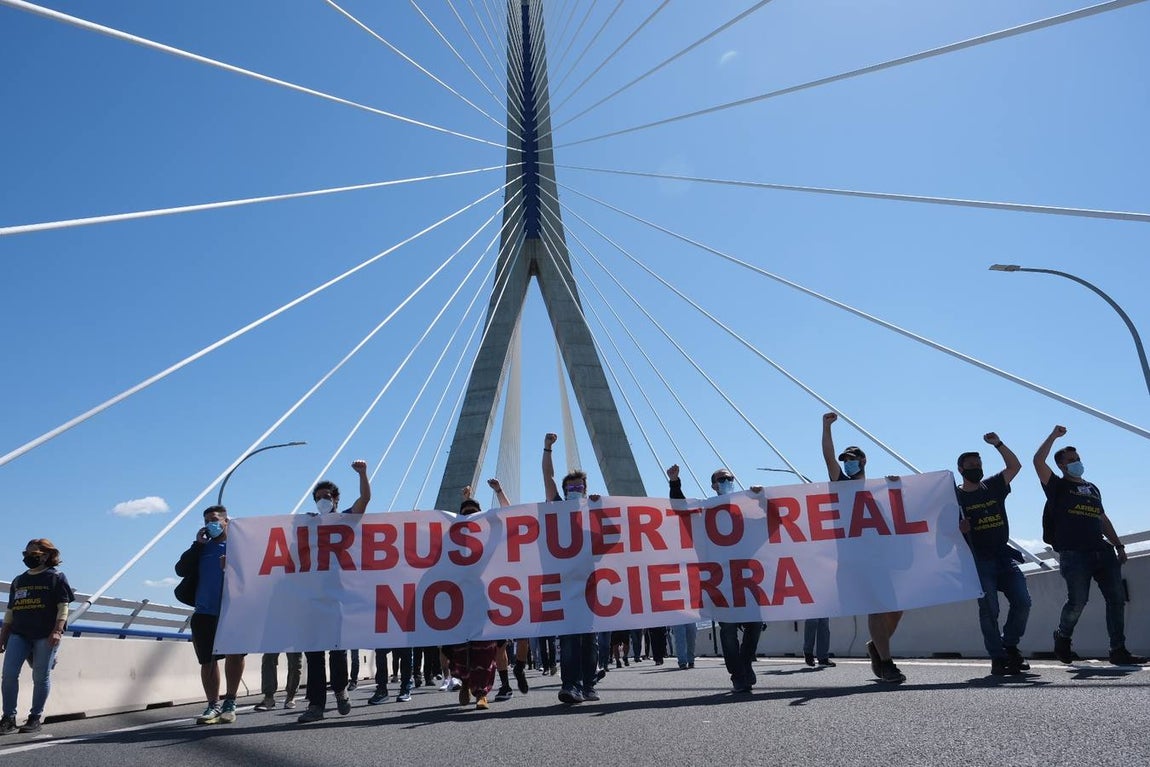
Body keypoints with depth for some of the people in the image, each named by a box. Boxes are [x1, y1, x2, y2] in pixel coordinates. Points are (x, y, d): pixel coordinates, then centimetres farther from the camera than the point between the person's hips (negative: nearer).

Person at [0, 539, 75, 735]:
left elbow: (63, 607, -3)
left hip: (45, 635, -5)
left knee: (41, 677, 0)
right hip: (19, 633, 5)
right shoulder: (18, 581, 18)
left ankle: (35, 718, 10)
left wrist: (57, 631, -14)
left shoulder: (56, 577, 3)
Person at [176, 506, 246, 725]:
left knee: (235, 652, -14)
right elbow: (181, 570, 6)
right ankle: (213, 706, 17)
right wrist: (197, 544, 2)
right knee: (208, 661, 6)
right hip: (205, 612, 4)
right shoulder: (202, 548, 18)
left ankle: (230, 702, 2)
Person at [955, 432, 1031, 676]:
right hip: (978, 560, -4)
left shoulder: (993, 486, 14)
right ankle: (998, 658, 3)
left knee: (1022, 602, -3)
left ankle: (1010, 646, 16)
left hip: (1003, 555, 5)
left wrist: (998, 444, 5)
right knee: (989, 609, -6)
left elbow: (1014, 466, 15)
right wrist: (959, 529, -22)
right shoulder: (954, 496, 1)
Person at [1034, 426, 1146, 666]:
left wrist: (1118, 545, 19)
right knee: (1078, 601, -11)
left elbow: (1103, 520, 28)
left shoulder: (1092, 488, 26)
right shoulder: (1057, 486, 7)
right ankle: (1062, 636, 15)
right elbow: (1038, 461, -9)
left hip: (1102, 551, 6)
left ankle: (1118, 651, 5)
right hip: (1073, 553, -6)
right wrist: (1054, 436, -2)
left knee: (1116, 598, -1)